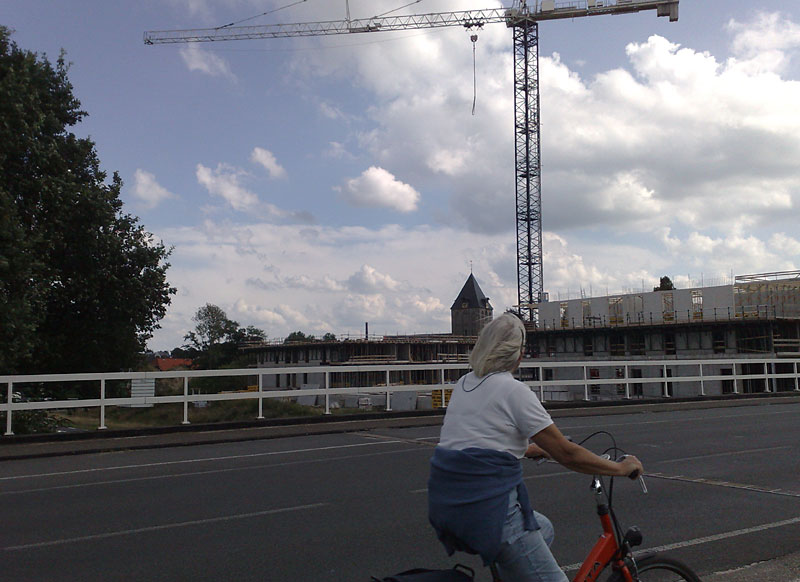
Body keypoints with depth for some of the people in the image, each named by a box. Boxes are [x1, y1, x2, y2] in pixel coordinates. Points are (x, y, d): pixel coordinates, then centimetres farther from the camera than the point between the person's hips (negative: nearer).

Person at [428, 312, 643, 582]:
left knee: (543, 530, 27)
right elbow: (566, 454, -8)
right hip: (487, 505, -8)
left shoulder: (464, 384, 14)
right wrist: (620, 467, 5)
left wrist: (529, 449, 40)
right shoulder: (514, 391, -9)